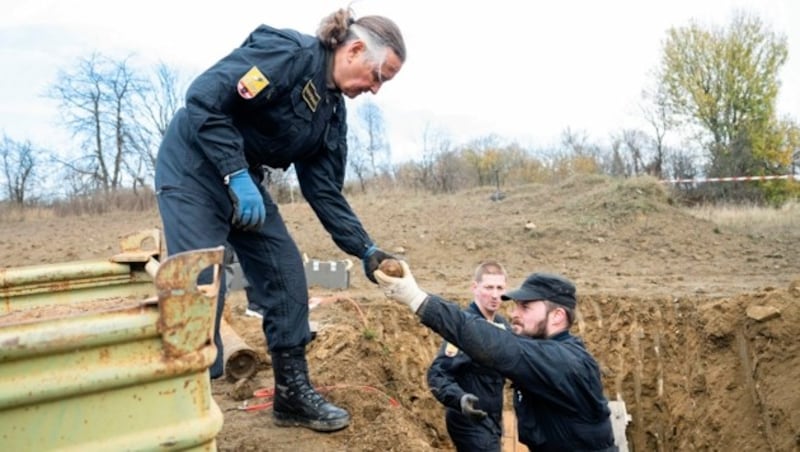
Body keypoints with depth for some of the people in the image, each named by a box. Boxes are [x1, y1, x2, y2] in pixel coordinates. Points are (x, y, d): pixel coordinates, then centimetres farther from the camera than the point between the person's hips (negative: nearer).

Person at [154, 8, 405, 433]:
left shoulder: (333, 112, 5)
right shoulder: (287, 51, -20)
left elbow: (324, 192, 4)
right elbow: (204, 99, -27)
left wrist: (365, 250, -4)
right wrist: (237, 176, -29)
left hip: (245, 179, 8)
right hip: (194, 168, -8)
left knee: (286, 275, 3)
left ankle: (293, 394, 14)